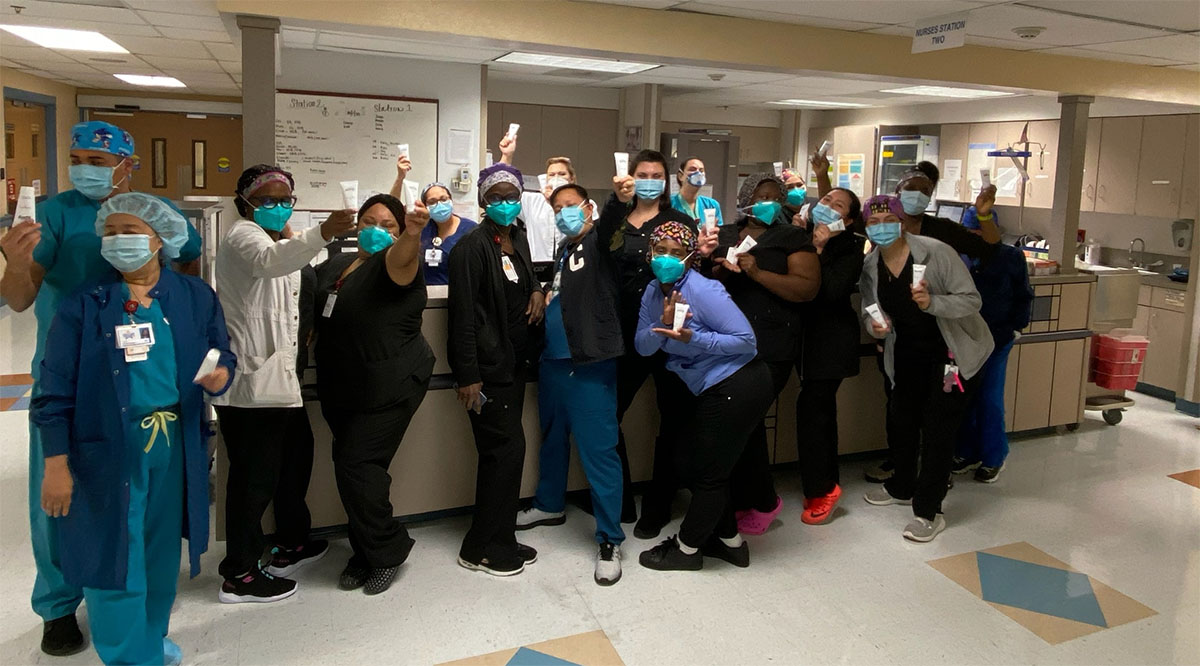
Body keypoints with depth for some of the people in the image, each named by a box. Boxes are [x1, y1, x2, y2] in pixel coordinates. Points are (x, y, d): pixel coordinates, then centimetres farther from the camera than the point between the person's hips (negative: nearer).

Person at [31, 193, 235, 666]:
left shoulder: (196, 297, 5)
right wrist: (56, 464, -9)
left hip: (176, 446, 3)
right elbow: (56, 390, -5)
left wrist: (220, 375, -15)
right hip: (107, 450, -3)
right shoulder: (82, 304, -3)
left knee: (162, 550, 16)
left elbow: (223, 356, 11)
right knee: (114, 554, 3)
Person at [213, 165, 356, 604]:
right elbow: (268, 260, -37)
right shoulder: (243, 235, -11)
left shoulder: (276, 239, 21)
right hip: (251, 379, -10)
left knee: (295, 456, 19)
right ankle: (239, 575, 7)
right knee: (255, 475, -5)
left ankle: (290, 544, 36)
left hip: (278, 376, 10)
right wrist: (321, 235, -51)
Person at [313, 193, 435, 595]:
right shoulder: (336, 265, 12)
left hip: (390, 386, -7)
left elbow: (402, 258, -36)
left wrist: (413, 234, -57)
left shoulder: (394, 265, -10)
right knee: (352, 466, 11)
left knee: (358, 466, -10)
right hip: (342, 388, 8)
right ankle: (367, 552, 27)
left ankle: (387, 551, 10)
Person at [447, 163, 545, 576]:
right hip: (488, 366, -8)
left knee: (503, 452, 13)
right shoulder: (472, 246, -13)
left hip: (514, 362, 8)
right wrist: (468, 376, -20)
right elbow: (463, 313, -17)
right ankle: (481, 549, 8)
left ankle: (500, 541, 24)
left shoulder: (518, 238, 11)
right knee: (507, 449, -6)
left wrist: (537, 289, 5)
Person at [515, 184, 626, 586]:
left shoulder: (600, 242, -4)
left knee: (599, 450, -6)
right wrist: (542, 296, 12)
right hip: (553, 361, 8)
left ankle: (609, 540, 4)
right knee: (553, 438, 23)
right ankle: (550, 505, 43)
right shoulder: (560, 252, 18)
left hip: (591, 365, -8)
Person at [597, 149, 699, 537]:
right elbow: (602, 241, -15)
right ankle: (620, 502, 19)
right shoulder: (619, 220, 8)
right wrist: (617, 200, -32)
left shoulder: (678, 221, 6)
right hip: (630, 334, 1)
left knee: (672, 420, 7)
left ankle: (657, 508, 23)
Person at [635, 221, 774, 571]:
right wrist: (662, 323, -19)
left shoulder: (702, 290, -20)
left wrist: (692, 337, -28)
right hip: (714, 390, 9)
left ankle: (686, 549, 25)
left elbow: (746, 339, -21)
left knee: (706, 472, 5)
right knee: (702, 467, 20)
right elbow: (643, 347, 0)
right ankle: (730, 541, 37)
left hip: (739, 385, -9)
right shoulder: (654, 291, 4)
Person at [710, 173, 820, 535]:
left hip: (769, 348, -4)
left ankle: (763, 501, 15)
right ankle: (742, 499, 18)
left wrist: (758, 273, -16)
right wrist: (717, 270, -5)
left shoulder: (793, 239, 6)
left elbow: (808, 288, -7)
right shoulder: (723, 235, 18)